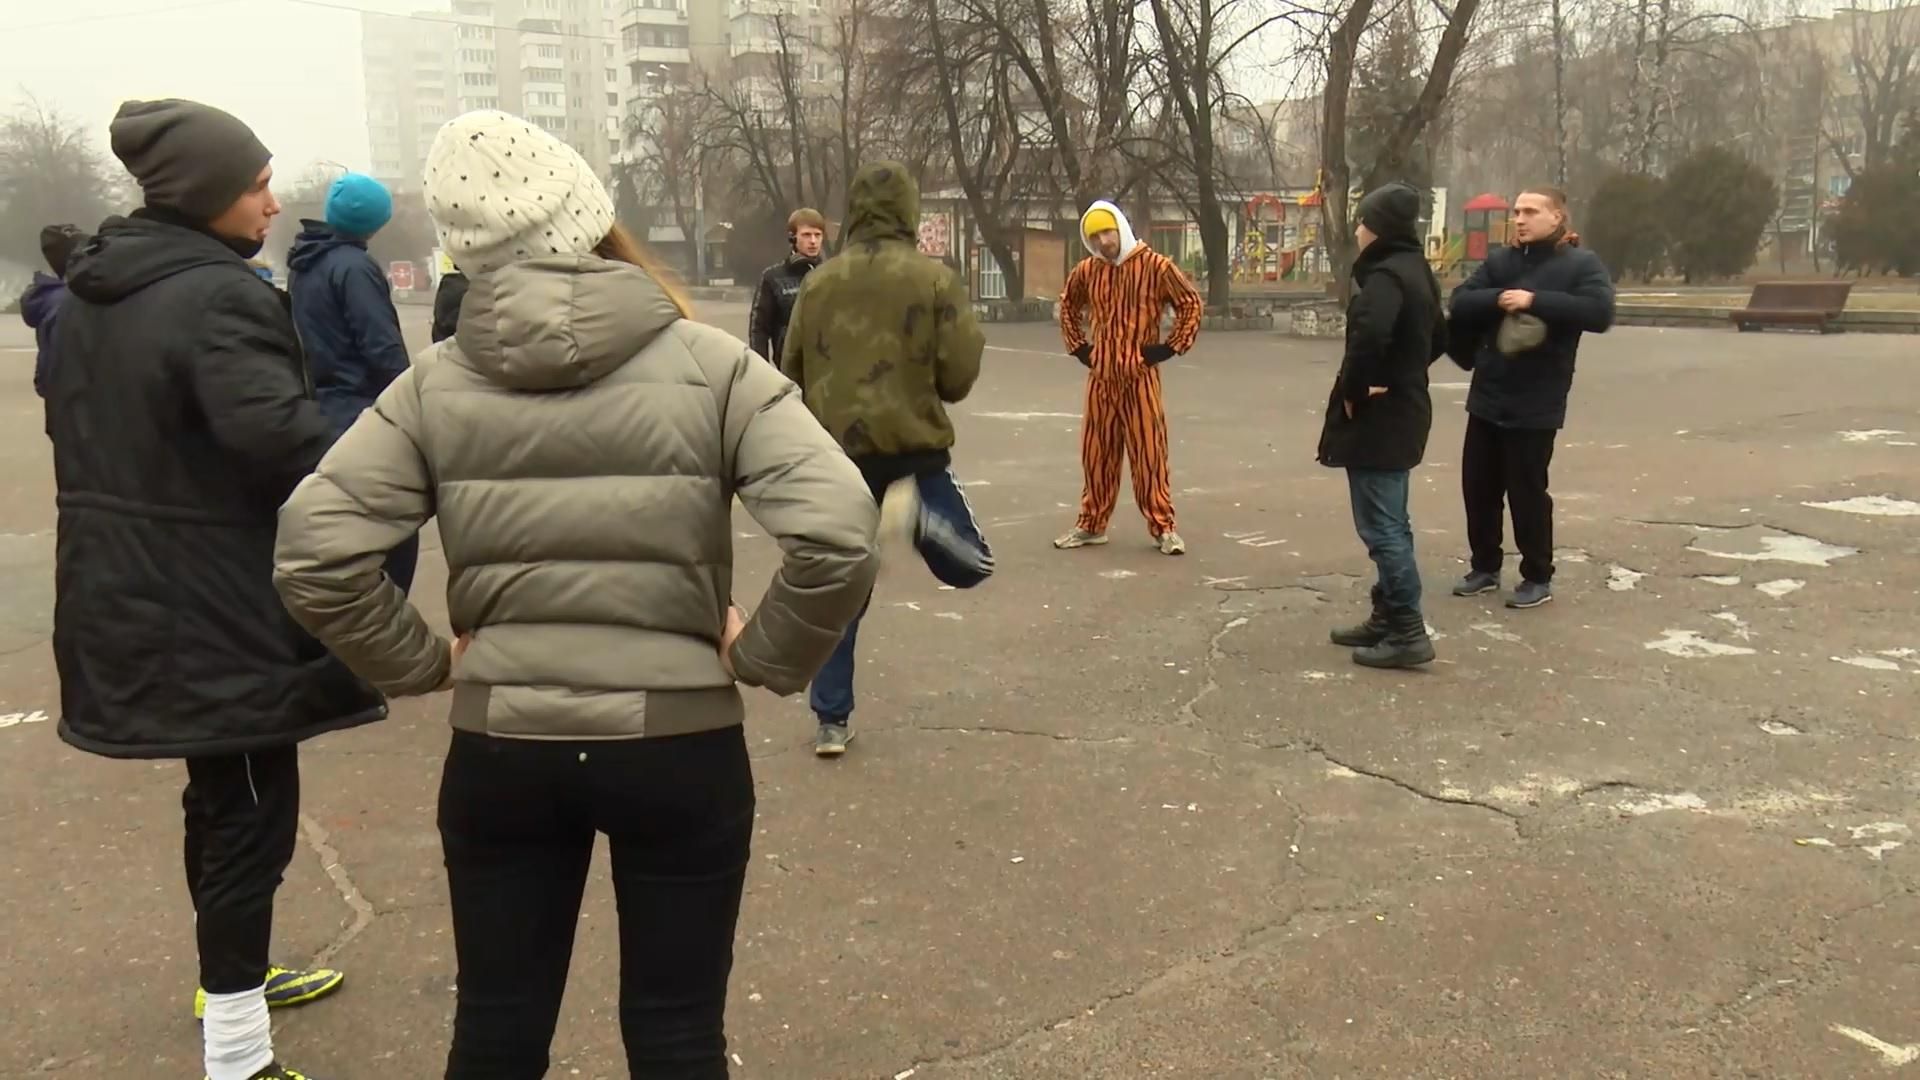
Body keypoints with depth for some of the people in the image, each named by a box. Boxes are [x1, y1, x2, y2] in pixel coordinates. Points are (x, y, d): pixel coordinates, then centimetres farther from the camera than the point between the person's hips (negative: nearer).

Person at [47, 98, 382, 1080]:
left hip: (130, 595, 9)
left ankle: (235, 976, 42)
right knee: (251, 809, 1)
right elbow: (283, 440, -32)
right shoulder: (219, 297, -20)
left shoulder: (91, 292, 10)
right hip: (218, 604, -9)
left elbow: (82, 430, 18)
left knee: (219, 791, 24)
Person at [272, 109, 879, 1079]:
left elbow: (313, 555, -10)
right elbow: (837, 533, -21)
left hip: (499, 749, 2)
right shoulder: (710, 366, -10)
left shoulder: (437, 383, -3)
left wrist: (421, 662, 2)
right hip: (678, 746, -2)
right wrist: (768, 658, -6)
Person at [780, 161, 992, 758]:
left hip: (834, 453, 3)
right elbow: (957, 378, -8)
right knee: (971, 564, 11)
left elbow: (791, 375, 11)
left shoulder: (818, 283, 6)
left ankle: (832, 722, 13)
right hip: (912, 448, -3)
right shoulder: (934, 279, -4)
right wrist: (972, 339, 12)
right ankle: (915, 510, -21)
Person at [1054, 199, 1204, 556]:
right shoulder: (1086, 271, 5)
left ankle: (1163, 527, 6)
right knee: (1096, 454, 10)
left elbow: (1190, 304, -1)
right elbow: (1068, 306, 24)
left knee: (1149, 454, -2)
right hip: (1100, 377, 4)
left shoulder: (1155, 266, -7)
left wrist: (1171, 347, -5)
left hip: (1141, 377, -4)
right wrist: (1078, 346, 15)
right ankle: (1091, 524, 21)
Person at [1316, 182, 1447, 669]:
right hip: (1402, 411, 10)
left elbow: (1369, 336, -36)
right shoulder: (1416, 271, 13)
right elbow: (1437, 339, 25)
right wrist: (1401, 374, 12)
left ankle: (1408, 633, -3)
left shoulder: (1385, 276, -18)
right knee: (1389, 523, 16)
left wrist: (1353, 391, -22)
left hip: (1377, 417, -10)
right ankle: (1388, 619, 25)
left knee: (1380, 526, -6)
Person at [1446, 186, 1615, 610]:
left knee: (1527, 492, 2)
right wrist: (1498, 300, -20)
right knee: (1478, 487, 12)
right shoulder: (1500, 261, 9)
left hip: (1536, 404, -5)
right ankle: (1485, 567, 28)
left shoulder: (1581, 264, -6)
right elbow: (1461, 302, -1)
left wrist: (1536, 300, -24)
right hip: (1487, 397, 6)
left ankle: (1538, 578, 17)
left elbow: (1600, 312, -21)